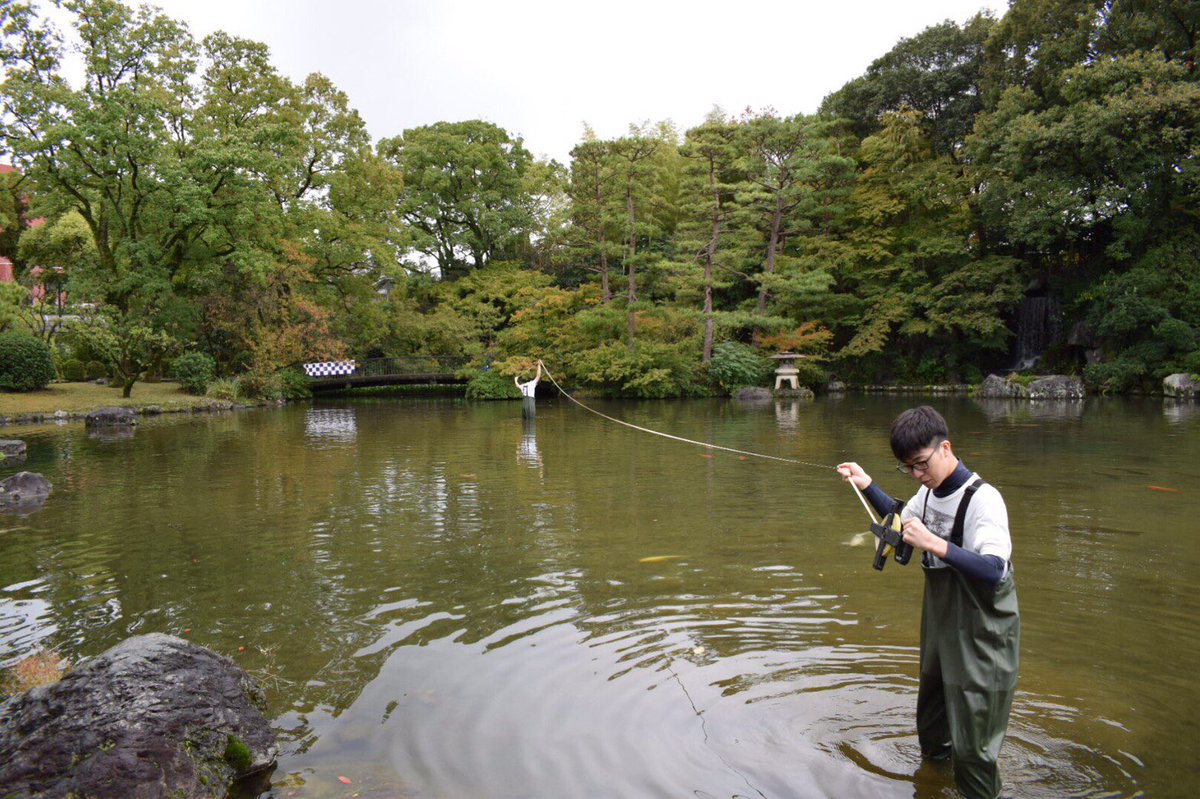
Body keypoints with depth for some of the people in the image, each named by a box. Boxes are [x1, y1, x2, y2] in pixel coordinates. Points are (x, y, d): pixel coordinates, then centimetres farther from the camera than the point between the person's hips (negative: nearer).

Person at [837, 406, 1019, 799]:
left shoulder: (982, 498, -23)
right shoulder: (928, 492, 2)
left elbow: (994, 571, -32)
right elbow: (902, 523, 22)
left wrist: (934, 544, -39)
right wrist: (867, 486, 10)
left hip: (981, 640, -8)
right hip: (940, 629, 8)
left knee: (972, 745, 1)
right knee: (931, 723, 25)